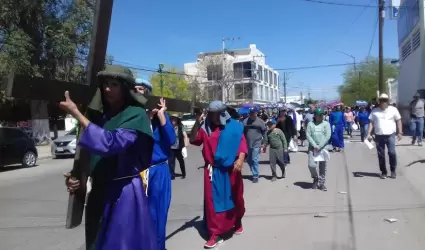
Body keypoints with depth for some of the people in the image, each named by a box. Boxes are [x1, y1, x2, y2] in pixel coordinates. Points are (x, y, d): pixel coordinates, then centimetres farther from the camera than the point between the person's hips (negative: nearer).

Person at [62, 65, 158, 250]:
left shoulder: (136, 115, -10)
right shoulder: (104, 117, 11)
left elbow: (110, 144, -25)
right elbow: (95, 155, 16)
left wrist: (77, 114, -21)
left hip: (124, 194, -7)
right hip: (99, 194, 7)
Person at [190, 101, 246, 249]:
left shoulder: (234, 126, -4)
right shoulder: (205, 127, 1)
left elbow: (242, 143, -8)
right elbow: (193, 140, 4)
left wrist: (240, 159, -25)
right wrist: (197, 123, -8)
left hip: (231, 170, 0)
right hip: (213, 170, 1)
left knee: (235, 198, 16)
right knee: (213, 201, 0)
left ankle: (237, 223, 42)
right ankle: (216, 234, 9)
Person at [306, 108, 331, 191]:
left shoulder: (326, 124, 5)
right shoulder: (310, 124, 8)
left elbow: (328, 136, -4)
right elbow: (308, 135, 0)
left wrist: (320, 146, -12)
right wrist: (315, 145, -12)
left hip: (323, 147, 0)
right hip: (312, 147, 0)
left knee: (323, 167, 2)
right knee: (311, 165, -10)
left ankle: (321, 183, 16)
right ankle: (315, 178, 18)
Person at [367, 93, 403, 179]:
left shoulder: (393, 109, 3)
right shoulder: (375, 111, 6)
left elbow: (398, 121, 6)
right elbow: (371, 123, 6)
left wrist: (400, 132, -1)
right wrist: (369, 133, -1)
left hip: (390, 135, -1)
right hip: (379, 136, 1)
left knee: (392, 153, -8)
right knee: (381, 155, 5)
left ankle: (393, 170, 11)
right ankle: (383, 172, 16)